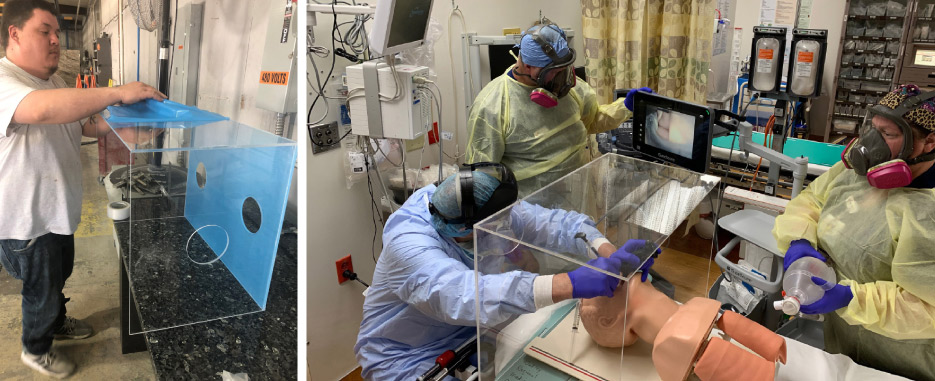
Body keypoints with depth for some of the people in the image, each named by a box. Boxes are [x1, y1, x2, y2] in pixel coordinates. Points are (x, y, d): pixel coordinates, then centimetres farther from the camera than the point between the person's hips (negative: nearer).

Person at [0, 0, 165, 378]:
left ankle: (57, 322, 52)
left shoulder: (54, 83, 8)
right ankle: (36, 349, 35)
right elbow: (41, 109, -45)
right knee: (42, 290, 12)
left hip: (57, 210, 9)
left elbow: (88, 125, 13)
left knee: (59, 276, 28)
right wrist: (118, 94, -45)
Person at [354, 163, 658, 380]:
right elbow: (461, 295, -51)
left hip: (468, 335, 7)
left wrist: (610, 254, -35)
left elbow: (553, 224, -17)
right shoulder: (409, 242, -35)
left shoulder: (490, 210, -14)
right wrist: (569, 284, -58)